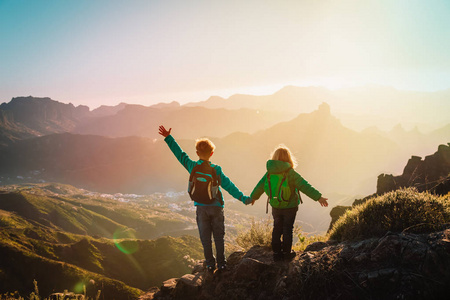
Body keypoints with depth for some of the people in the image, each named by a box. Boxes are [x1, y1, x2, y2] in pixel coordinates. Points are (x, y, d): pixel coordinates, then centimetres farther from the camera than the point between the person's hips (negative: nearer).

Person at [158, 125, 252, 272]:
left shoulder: (192, 166, -5)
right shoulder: (216, 170, -9)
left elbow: (179, 153, 2)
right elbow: (228, 186, -9)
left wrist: (168, 137, 9)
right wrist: (243, 198, -4)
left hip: (201, 207, 1)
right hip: (216, 206, -1)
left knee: (205, 238, 9)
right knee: (219, 237, 9)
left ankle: (210, 264, 13)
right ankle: (221, 264, 13)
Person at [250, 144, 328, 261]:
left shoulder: (270, 173, -5)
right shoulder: (291, 173, -20)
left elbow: (260, 186, 6)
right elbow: (305, 187, -23)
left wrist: (253, 197, 22)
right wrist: (318, 197, -21)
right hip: (290, 207, -4)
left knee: (277, 229, 16)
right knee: (287, 229, 11)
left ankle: (276, 252, 21)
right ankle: (286, 253, 21)